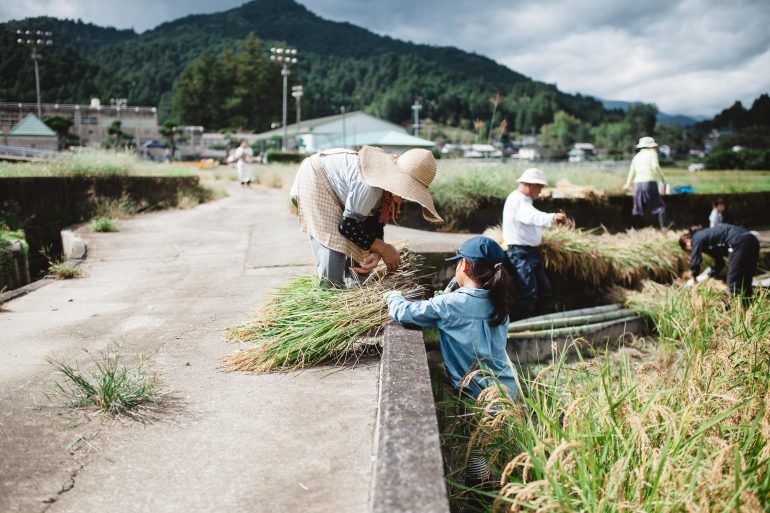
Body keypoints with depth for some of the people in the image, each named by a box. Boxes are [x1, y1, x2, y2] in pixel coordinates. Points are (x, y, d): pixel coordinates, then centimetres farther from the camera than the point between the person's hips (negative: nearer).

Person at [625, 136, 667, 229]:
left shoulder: (637, 156, 18)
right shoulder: (652, 154, 3)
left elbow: (632, 170, 20)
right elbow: (655, 166, -12)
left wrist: (628, 184, 28)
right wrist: (664, 180, -12)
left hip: (638, 183, 5)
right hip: (650, 183, -5)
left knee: (638, 209, 10)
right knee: (660, 207, 0)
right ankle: (663, 227, -9)